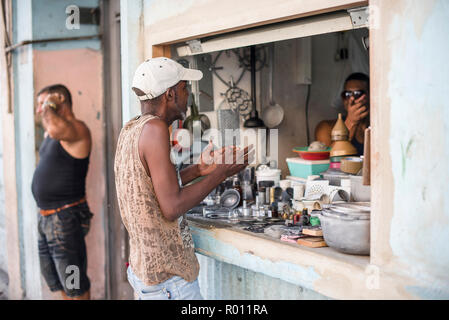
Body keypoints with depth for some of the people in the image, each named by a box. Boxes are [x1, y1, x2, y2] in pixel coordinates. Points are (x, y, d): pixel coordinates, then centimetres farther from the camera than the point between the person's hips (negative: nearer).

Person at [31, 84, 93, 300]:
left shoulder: (77, 129, -17)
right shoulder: (50, 132, 13)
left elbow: (55, 129, -37)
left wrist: (49, 107, -22)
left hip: (65, 218, -10)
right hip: (46, 217, 10)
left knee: (75, 286, -2)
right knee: (56, 280, 20)